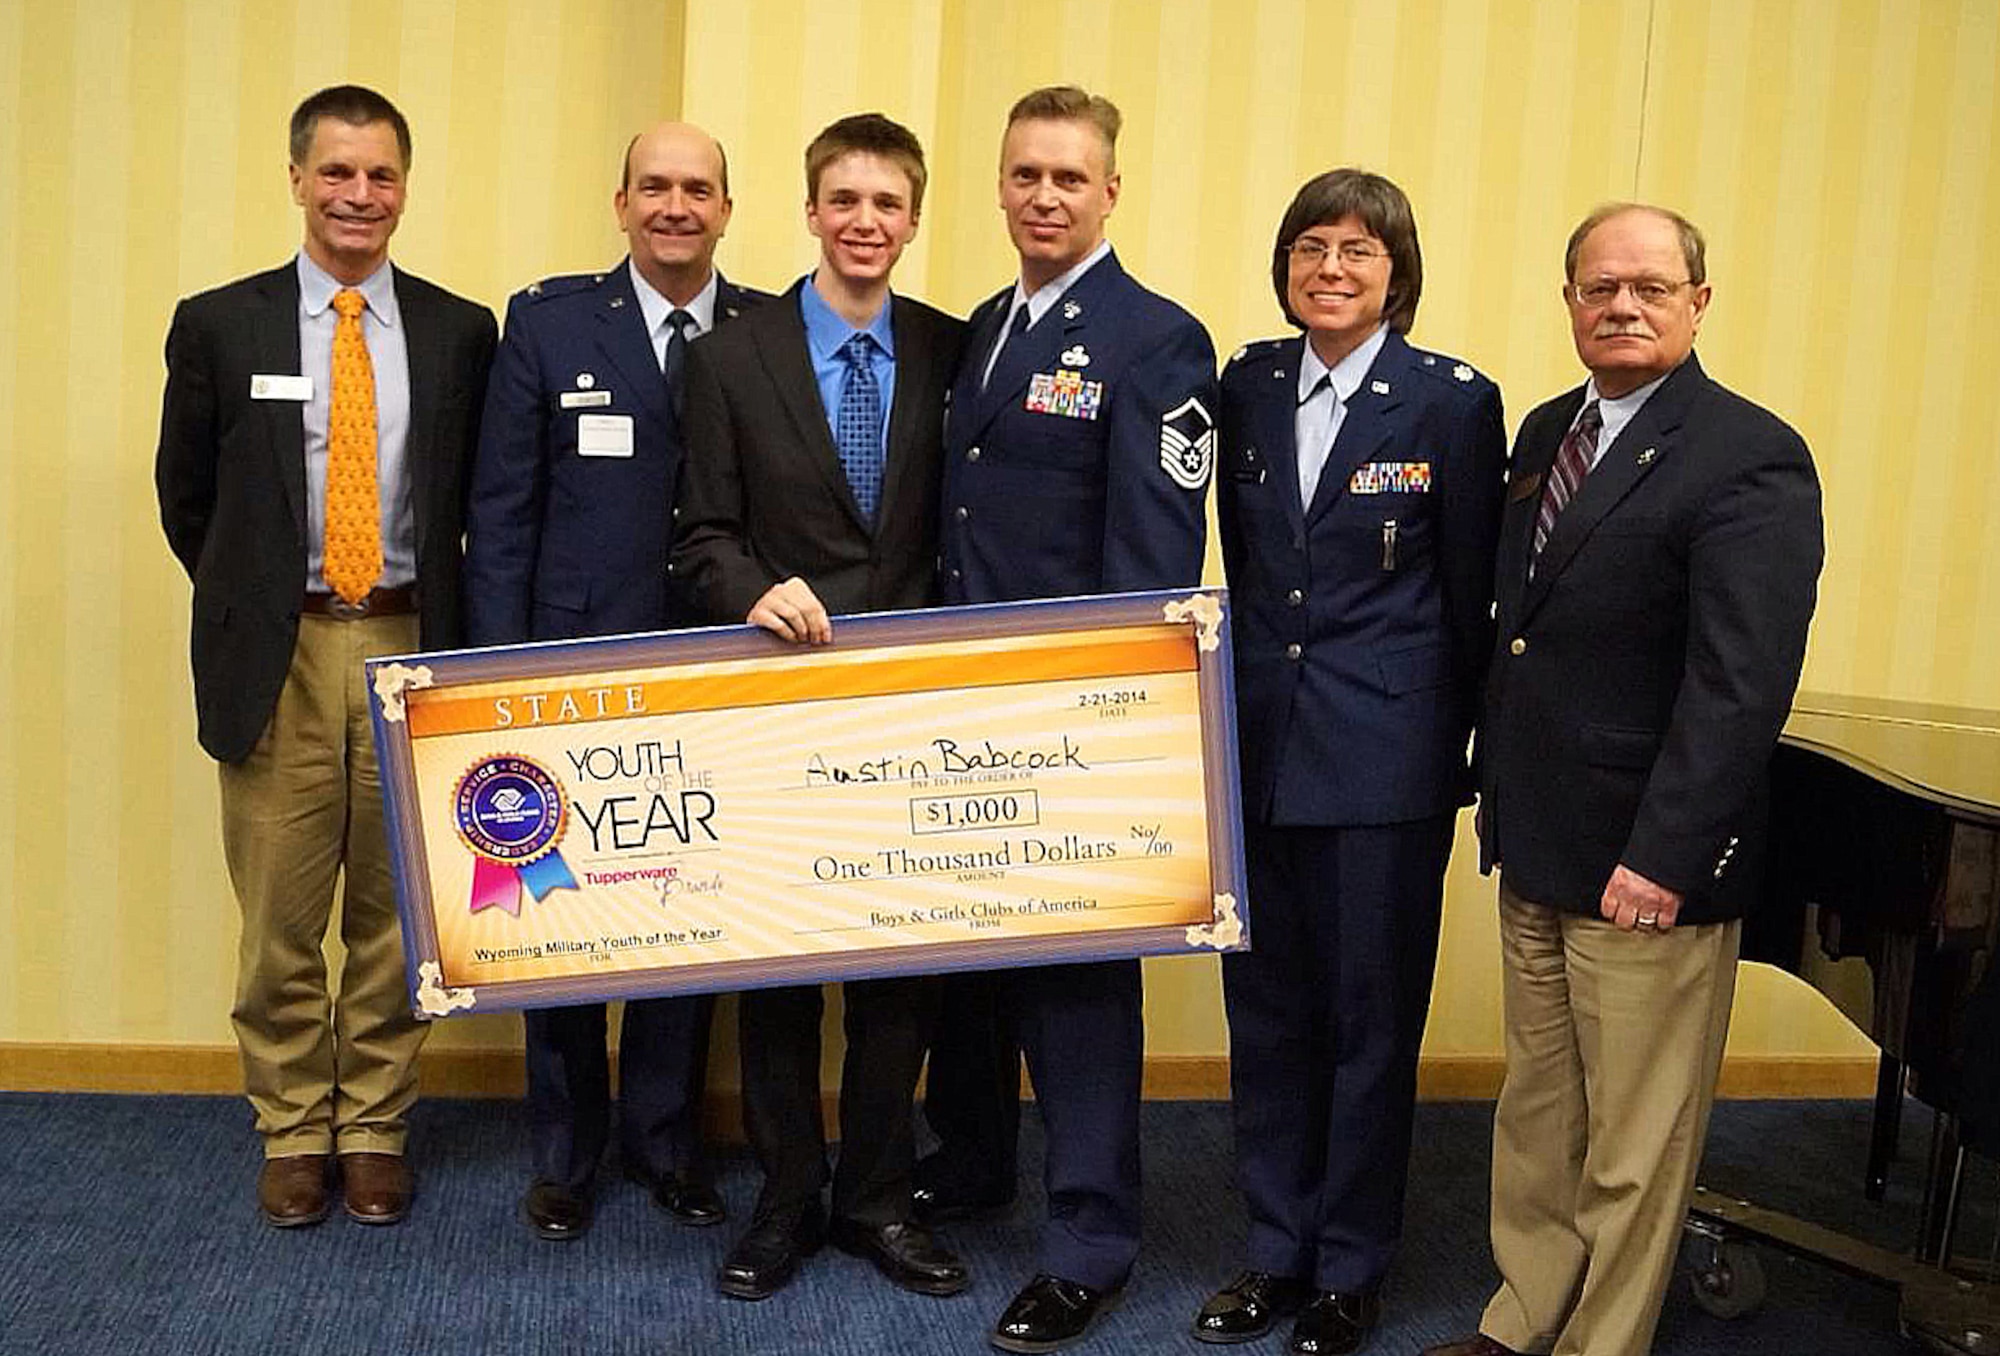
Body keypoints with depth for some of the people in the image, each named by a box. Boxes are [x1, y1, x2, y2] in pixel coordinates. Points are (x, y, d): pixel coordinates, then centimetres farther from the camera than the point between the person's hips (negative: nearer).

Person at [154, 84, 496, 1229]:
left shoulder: (462, 332, 5)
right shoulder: (218, 324, 3)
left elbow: (483, 501, 9)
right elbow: (186, 496, 11)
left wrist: (454, 635, 4)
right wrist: (248, 605, 9)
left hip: (410, 650, 1)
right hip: (279, 658, 0)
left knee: (395, 914, 8)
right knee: (280, 921, 6)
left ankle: (376, 1127, 24)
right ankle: (295, 1131, 23)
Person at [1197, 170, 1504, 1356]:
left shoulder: (1454, 401, -6)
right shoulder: (1247, 387, 7)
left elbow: (1471, 598, -3)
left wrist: (1461, 750, 1)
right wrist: (1247, 690, 13)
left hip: (1387, 757, -4)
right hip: (1260, 745, 4)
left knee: (1371, 1016, 7)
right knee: (1267, 1009, 12)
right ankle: (1278, 1250, 29)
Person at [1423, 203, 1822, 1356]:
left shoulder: (1749, 458, -13)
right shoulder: (1547, 432, 11)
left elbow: (1741, 685, -20)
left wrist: (1665, 856, -24)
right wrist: (1498, 789, 13)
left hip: (1645, 866, -8)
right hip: (1536, 849, 8)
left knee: (1634, 1148, 6)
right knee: (1537, 1117, 20)